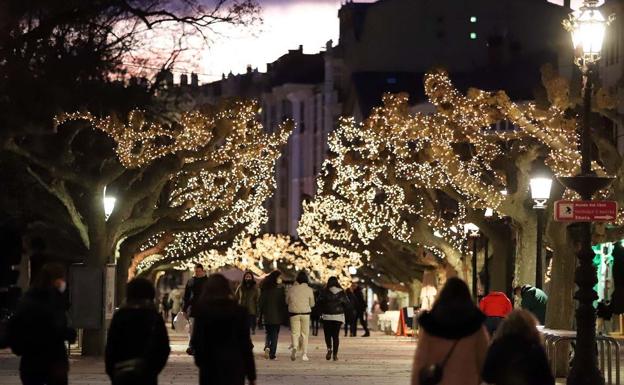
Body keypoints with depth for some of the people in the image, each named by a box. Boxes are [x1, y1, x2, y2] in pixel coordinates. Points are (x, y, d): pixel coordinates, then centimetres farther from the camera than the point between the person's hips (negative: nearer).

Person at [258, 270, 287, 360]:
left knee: (269, 333, 18)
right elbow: (283, 302, -9)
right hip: (277, 315, -3)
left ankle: (267, 347, -8)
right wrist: (284, 315, -1)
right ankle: (272, 354, 0)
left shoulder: (265, 288, 0)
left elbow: (261, 302, 2)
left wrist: (260, 314, 9)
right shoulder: (280, 289, -10)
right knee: (275, 334, 5)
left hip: (267, 315, 3)